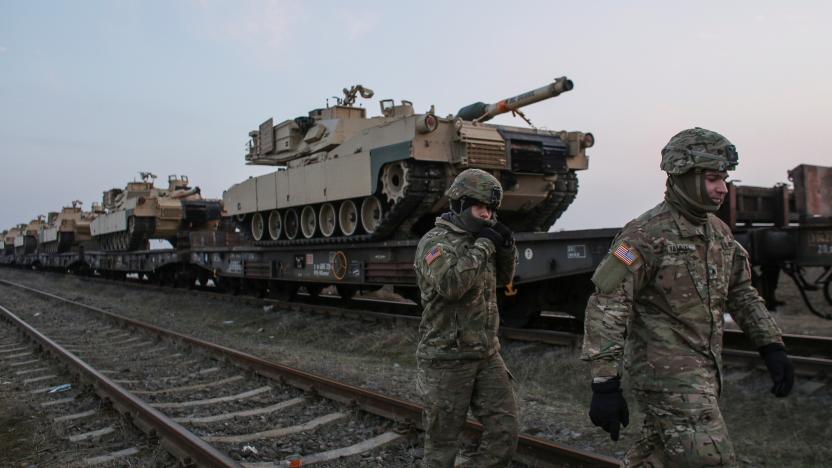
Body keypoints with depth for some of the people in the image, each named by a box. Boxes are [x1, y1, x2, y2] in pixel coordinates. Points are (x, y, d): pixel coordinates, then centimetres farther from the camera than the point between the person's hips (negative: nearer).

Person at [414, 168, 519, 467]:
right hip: (447, 359, -7)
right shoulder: (435, 242, -14)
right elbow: (450, 285, -31)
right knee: (442, 443, 7)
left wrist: (506, 246, 1)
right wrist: (483, 246, -22)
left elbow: (504, 277, 20)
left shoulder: (478, 239, 8)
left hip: (487, 355, 7)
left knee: (505, 431, 4)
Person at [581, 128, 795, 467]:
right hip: (668, 374, -8)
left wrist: (772, 347, 11)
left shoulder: (719, 231, 10)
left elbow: (741, 293, 21)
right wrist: (604, 384, -23)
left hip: (705, 371, 8)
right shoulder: (647, 234, -16)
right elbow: (606, 307, -20)